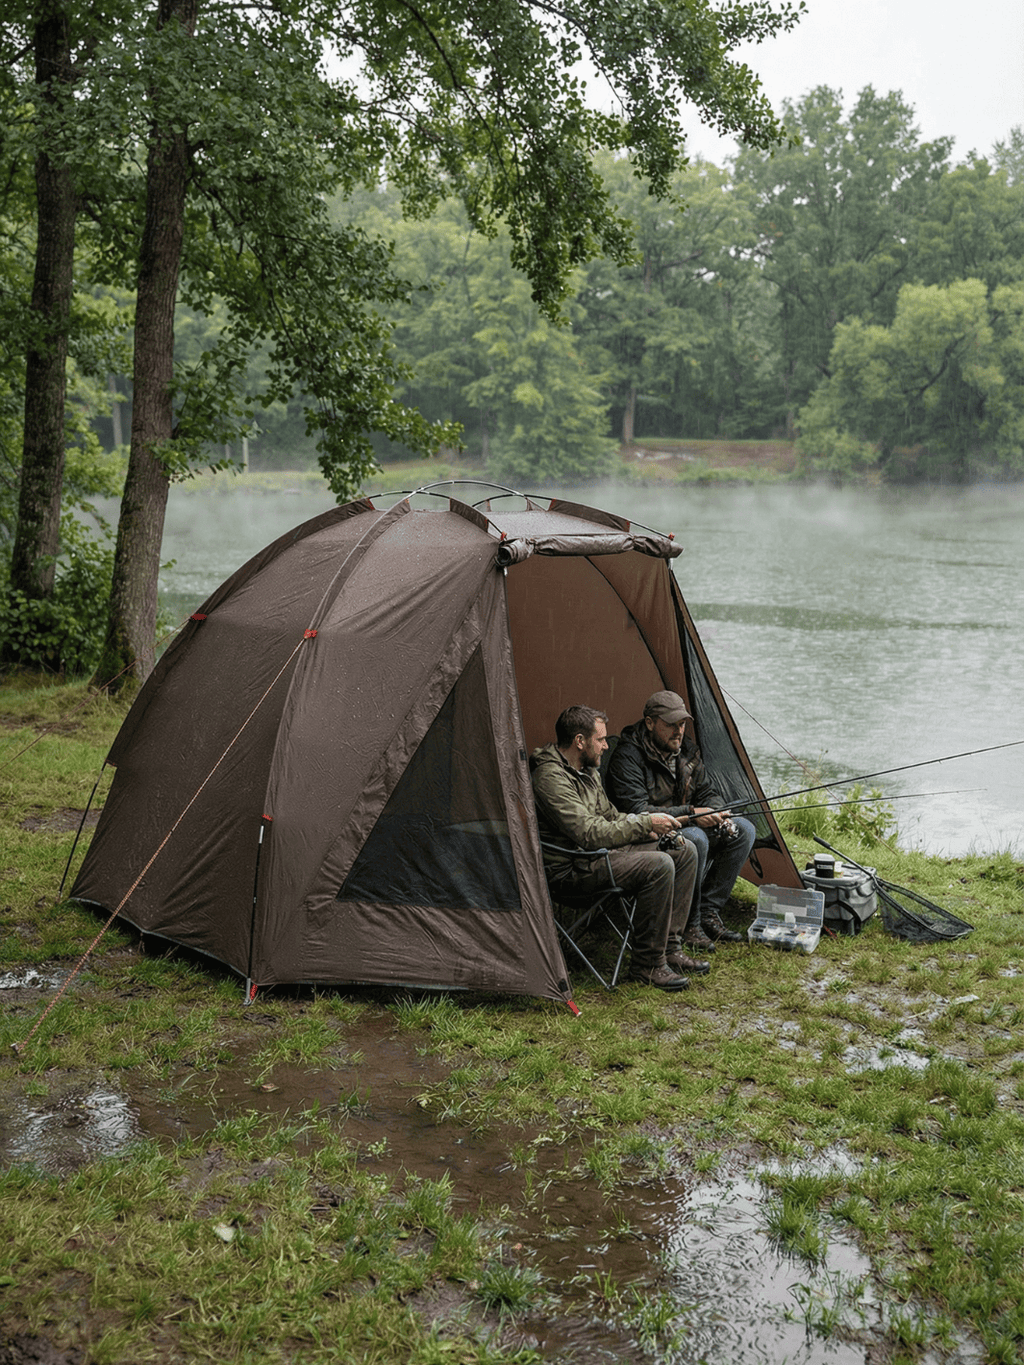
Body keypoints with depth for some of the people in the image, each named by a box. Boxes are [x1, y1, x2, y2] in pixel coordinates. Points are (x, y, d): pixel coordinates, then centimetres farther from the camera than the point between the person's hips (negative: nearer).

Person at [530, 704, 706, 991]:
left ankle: (669, 948, 7)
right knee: (658, 866, -29)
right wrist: (646, 822, -18)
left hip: (602, 851, 11)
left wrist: (658, 832, 4)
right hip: (573, 869, -11)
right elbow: (590, 834, -26)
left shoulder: (587, 770, 12)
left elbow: (609, 816, 22)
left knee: (684, 851, 5)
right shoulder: (551, 777, -21)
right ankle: (646, 964, -15)